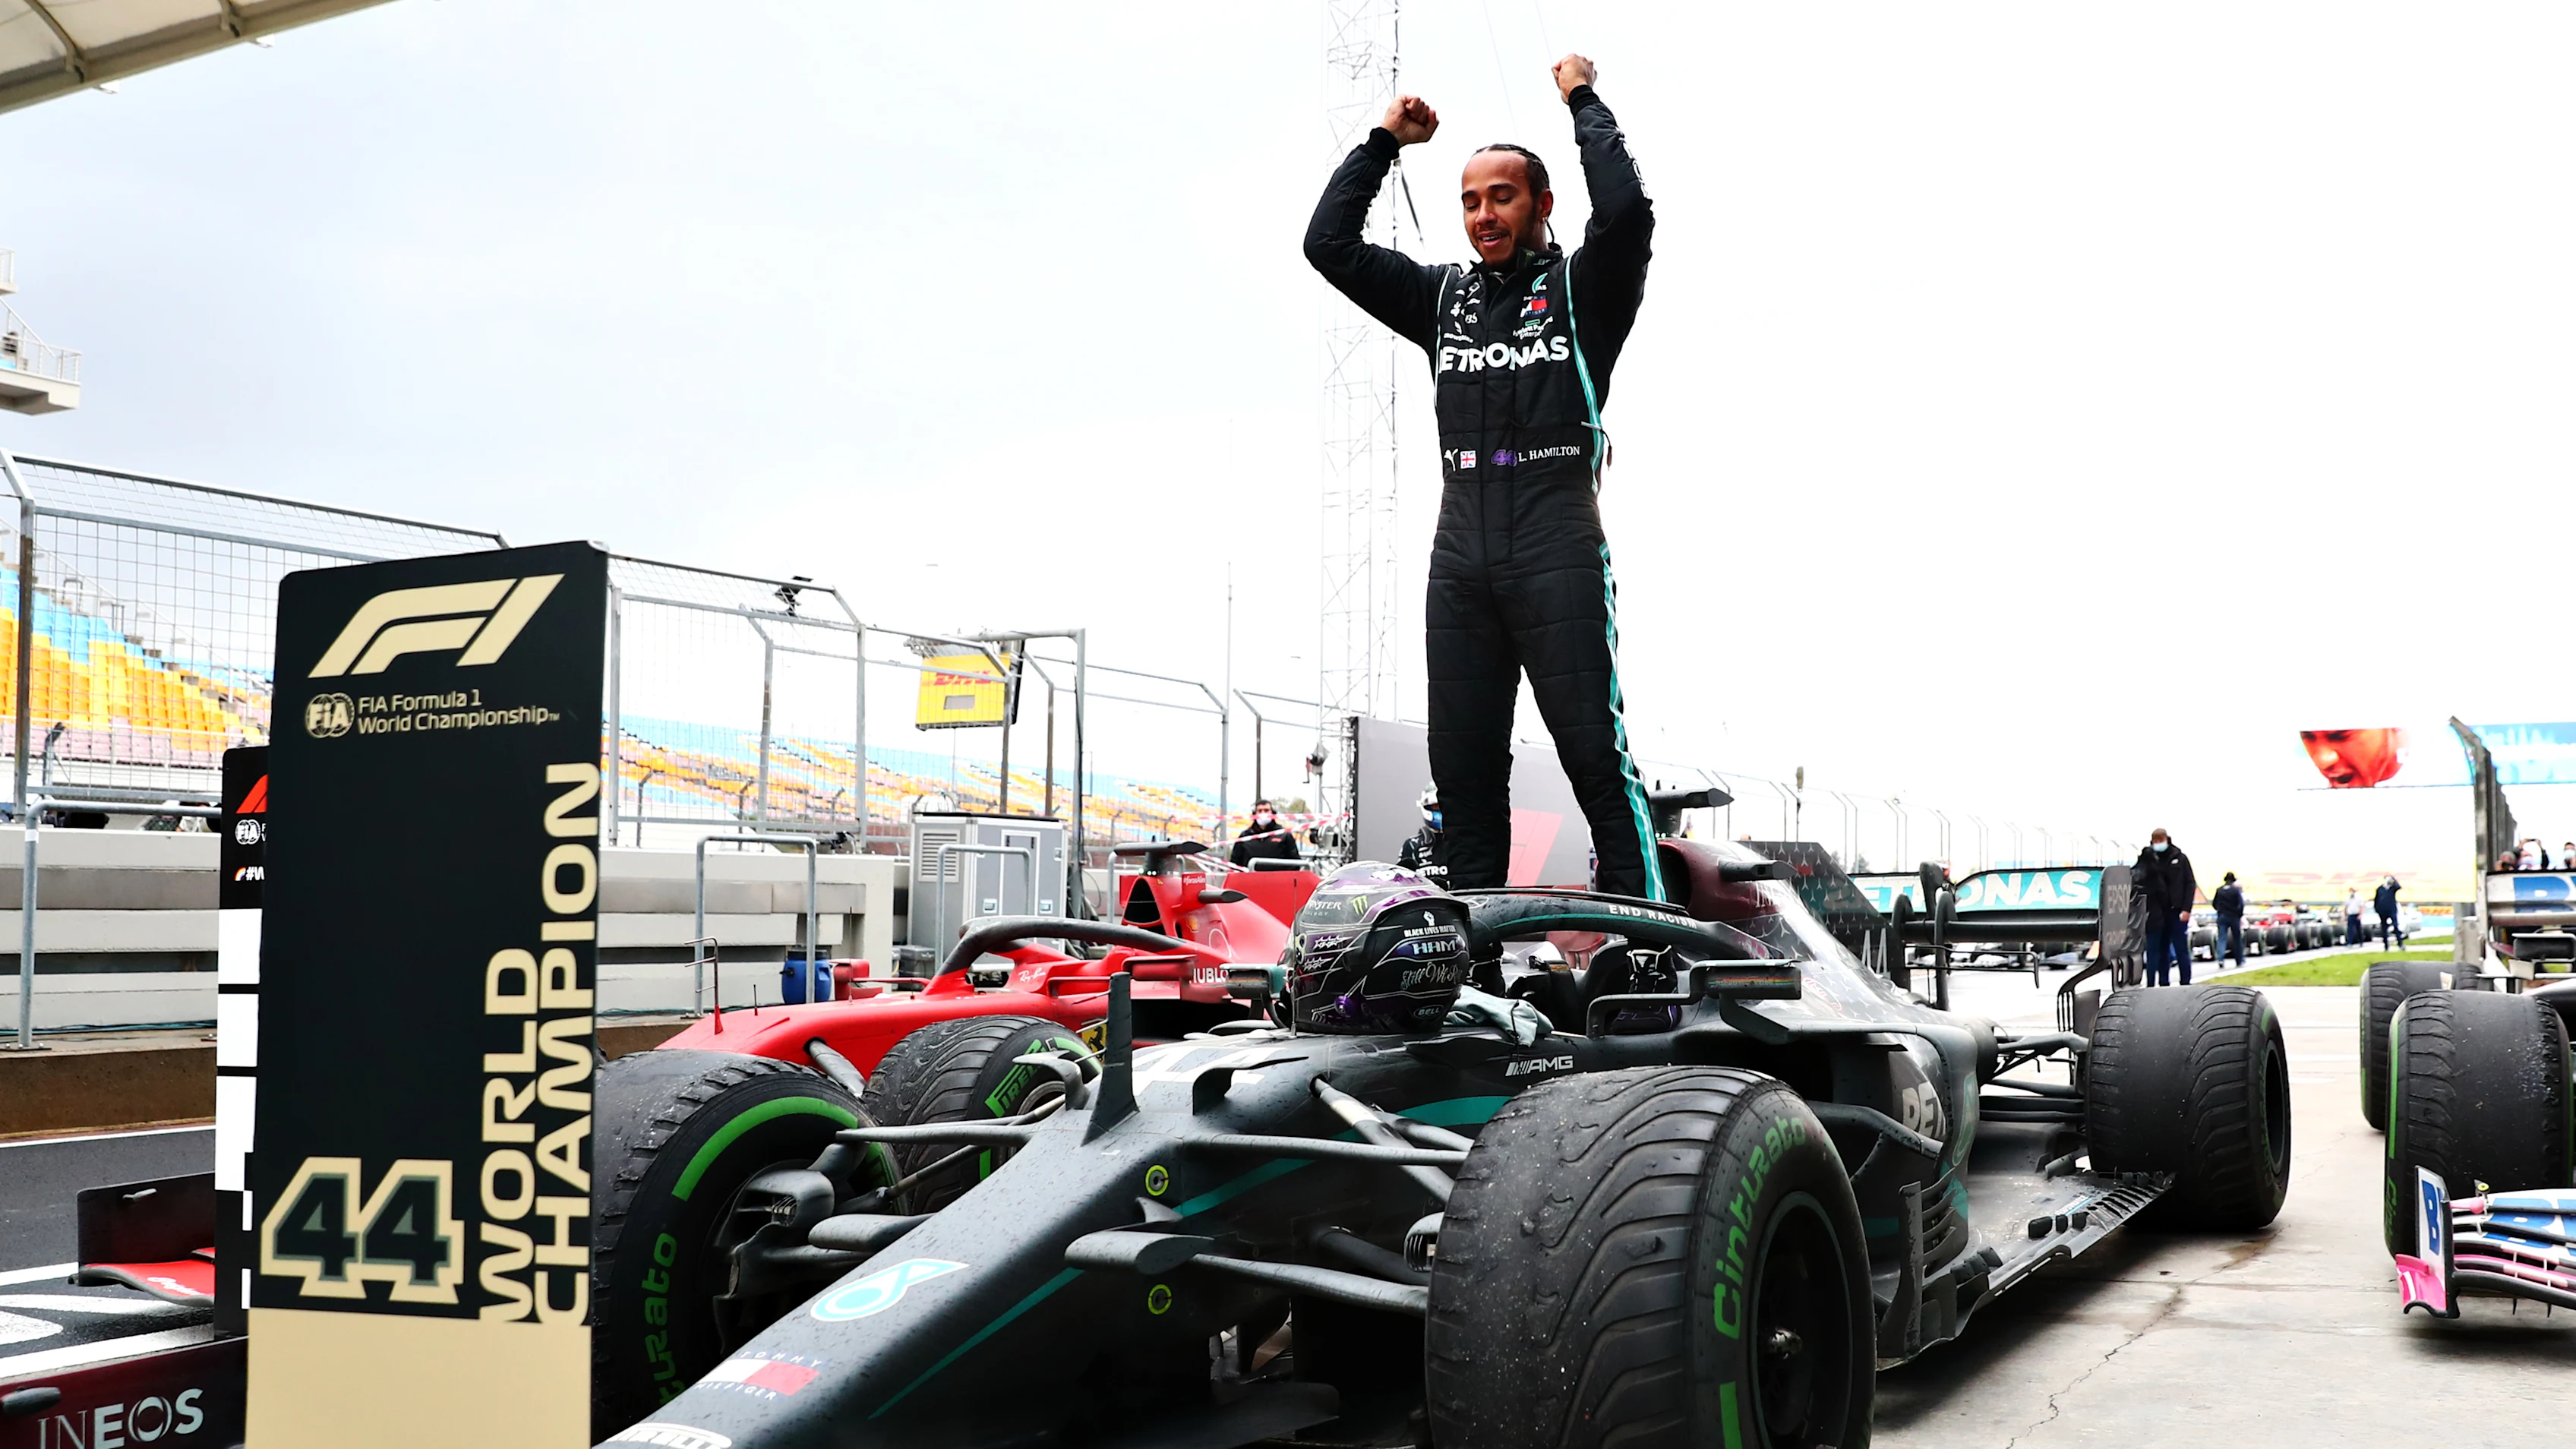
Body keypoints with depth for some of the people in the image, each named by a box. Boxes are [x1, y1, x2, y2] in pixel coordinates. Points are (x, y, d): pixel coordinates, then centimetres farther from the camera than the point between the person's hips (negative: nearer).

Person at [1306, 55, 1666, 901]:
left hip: (1556, 545, -4)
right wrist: (1385, 141, 20)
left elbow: (1626, 210, -11)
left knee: (1595, 752, -9)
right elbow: (1328, 242, 17)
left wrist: (1583, 101, 2)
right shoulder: (1442, 297, 21)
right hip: (1461, 552, 5)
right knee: (1463, 765, 3)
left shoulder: (1583, 288, 9)